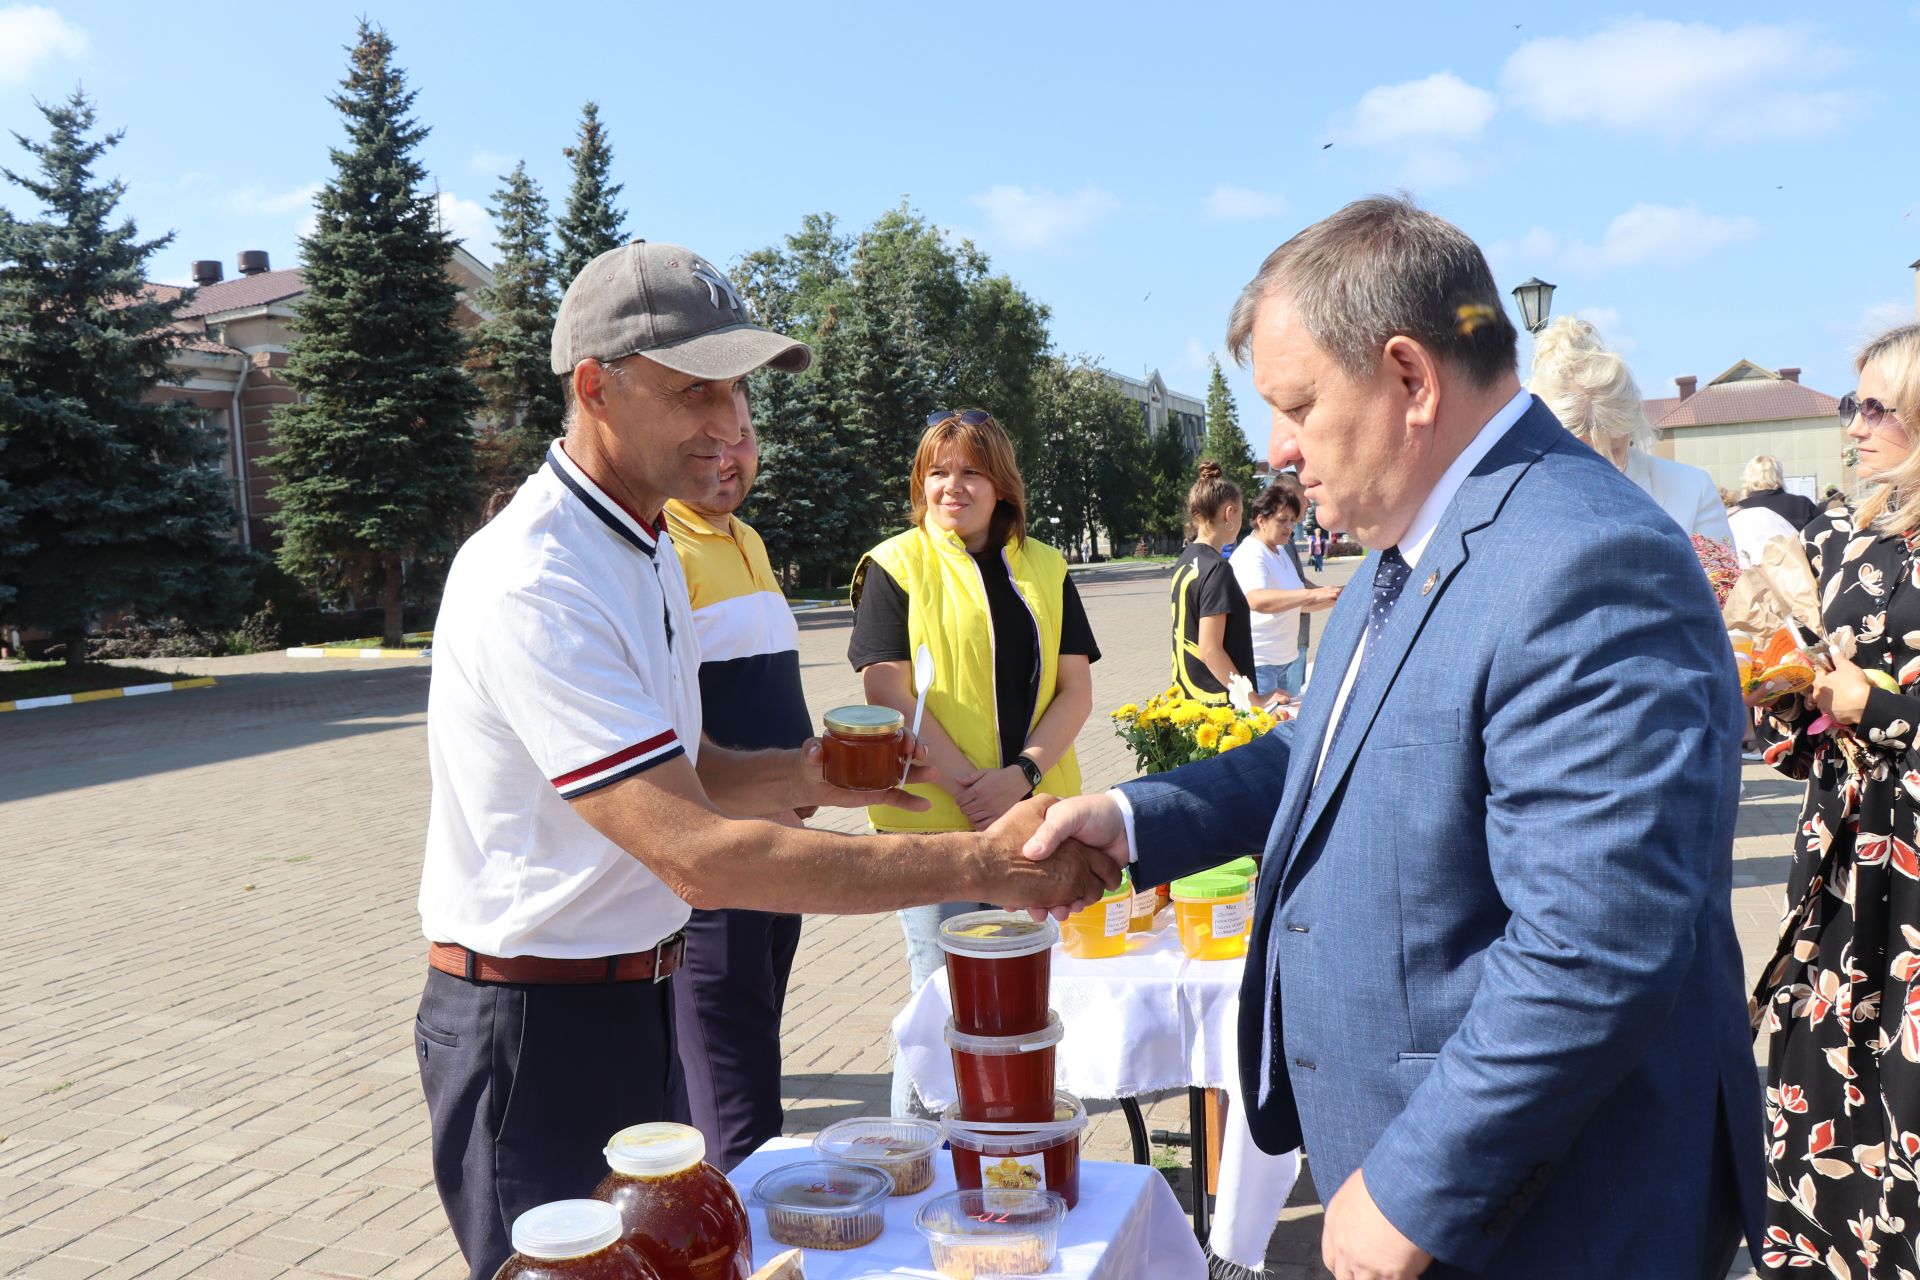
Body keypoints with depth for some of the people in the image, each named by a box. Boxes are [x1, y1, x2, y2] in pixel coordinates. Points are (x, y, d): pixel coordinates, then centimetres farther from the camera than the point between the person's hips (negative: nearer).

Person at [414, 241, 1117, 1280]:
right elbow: (694, 854, -30)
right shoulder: (530, 586, -25)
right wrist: (980, 864, -30)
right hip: (533, 1026, -8)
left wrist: (806, 776, -4)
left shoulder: (651, 552, 7)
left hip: (639, 993, 9)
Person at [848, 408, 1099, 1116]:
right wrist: (966, 784, -15)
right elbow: (888, 692, -8)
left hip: (1036, 812, 4)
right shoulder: (895, 565, -1)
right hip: (934, 819, -4)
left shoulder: (1045, 568, 10)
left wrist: (1022, 774, -10)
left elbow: (1075, 689, 5)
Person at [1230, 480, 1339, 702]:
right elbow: (1257, 600, -36)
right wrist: (1312, 593, -42)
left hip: (1288, 656, 9)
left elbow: (1294, 603, 23)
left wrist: (1335, 599, 6)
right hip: (1259, 663, -9)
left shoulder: (1281, 552, 15)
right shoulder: (1249, 555, -16)